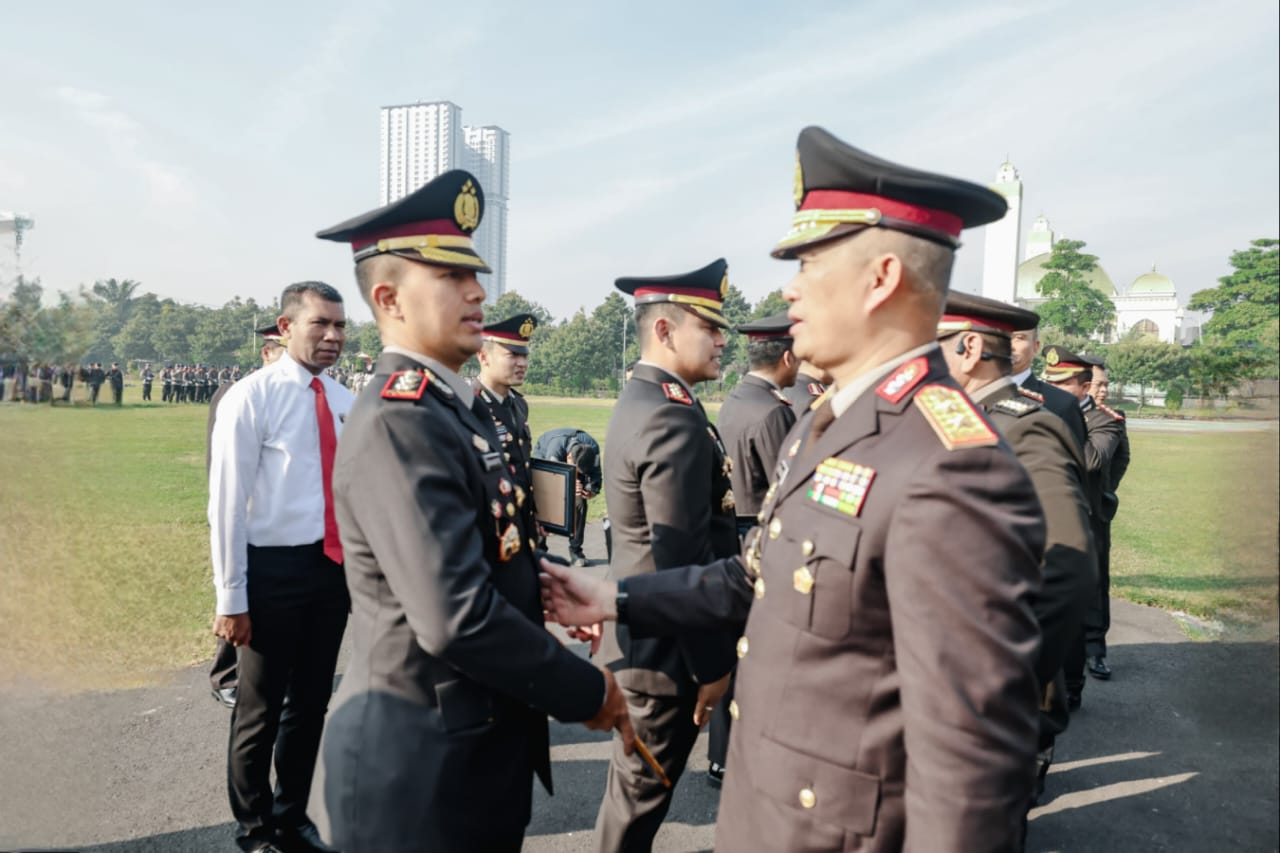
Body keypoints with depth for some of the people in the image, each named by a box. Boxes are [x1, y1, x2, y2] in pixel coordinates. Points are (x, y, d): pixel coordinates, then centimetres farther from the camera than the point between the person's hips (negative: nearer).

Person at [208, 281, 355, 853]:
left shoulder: (345, 403, 4)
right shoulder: (251, 398, -12)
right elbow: (227, 502, -12)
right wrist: (231, 598, -11)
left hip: (334, 566, 5)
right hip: (275, 568, -5)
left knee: (312, 703, 19)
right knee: (261, 710, 12)